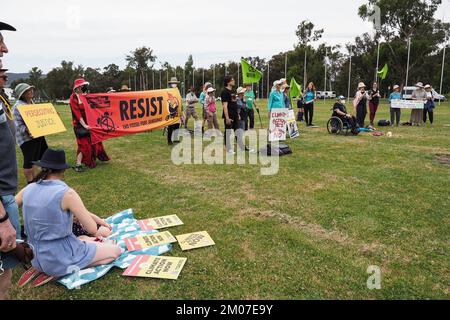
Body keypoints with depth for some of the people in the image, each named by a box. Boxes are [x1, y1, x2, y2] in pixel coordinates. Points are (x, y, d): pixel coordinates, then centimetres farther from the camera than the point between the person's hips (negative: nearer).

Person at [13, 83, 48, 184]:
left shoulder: (31, 103, 13)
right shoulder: (18, 106, -13)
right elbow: (18, 124, -18)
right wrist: (27, 130, -34)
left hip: (38, 135, 9)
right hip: (27, 138, -9)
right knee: (29, 161, -3)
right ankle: (31, 183, 8)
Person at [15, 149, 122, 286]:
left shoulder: (28, 189, -2)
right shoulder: (66, 193, -20)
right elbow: (92, 229, -18)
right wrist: (77, 215, 4)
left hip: (37, 257, 7)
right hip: (61, 257, -7)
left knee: (87, 240, 32)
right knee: (116, 250, 7)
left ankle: (42, 268, 12)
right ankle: (61, 271, -3)